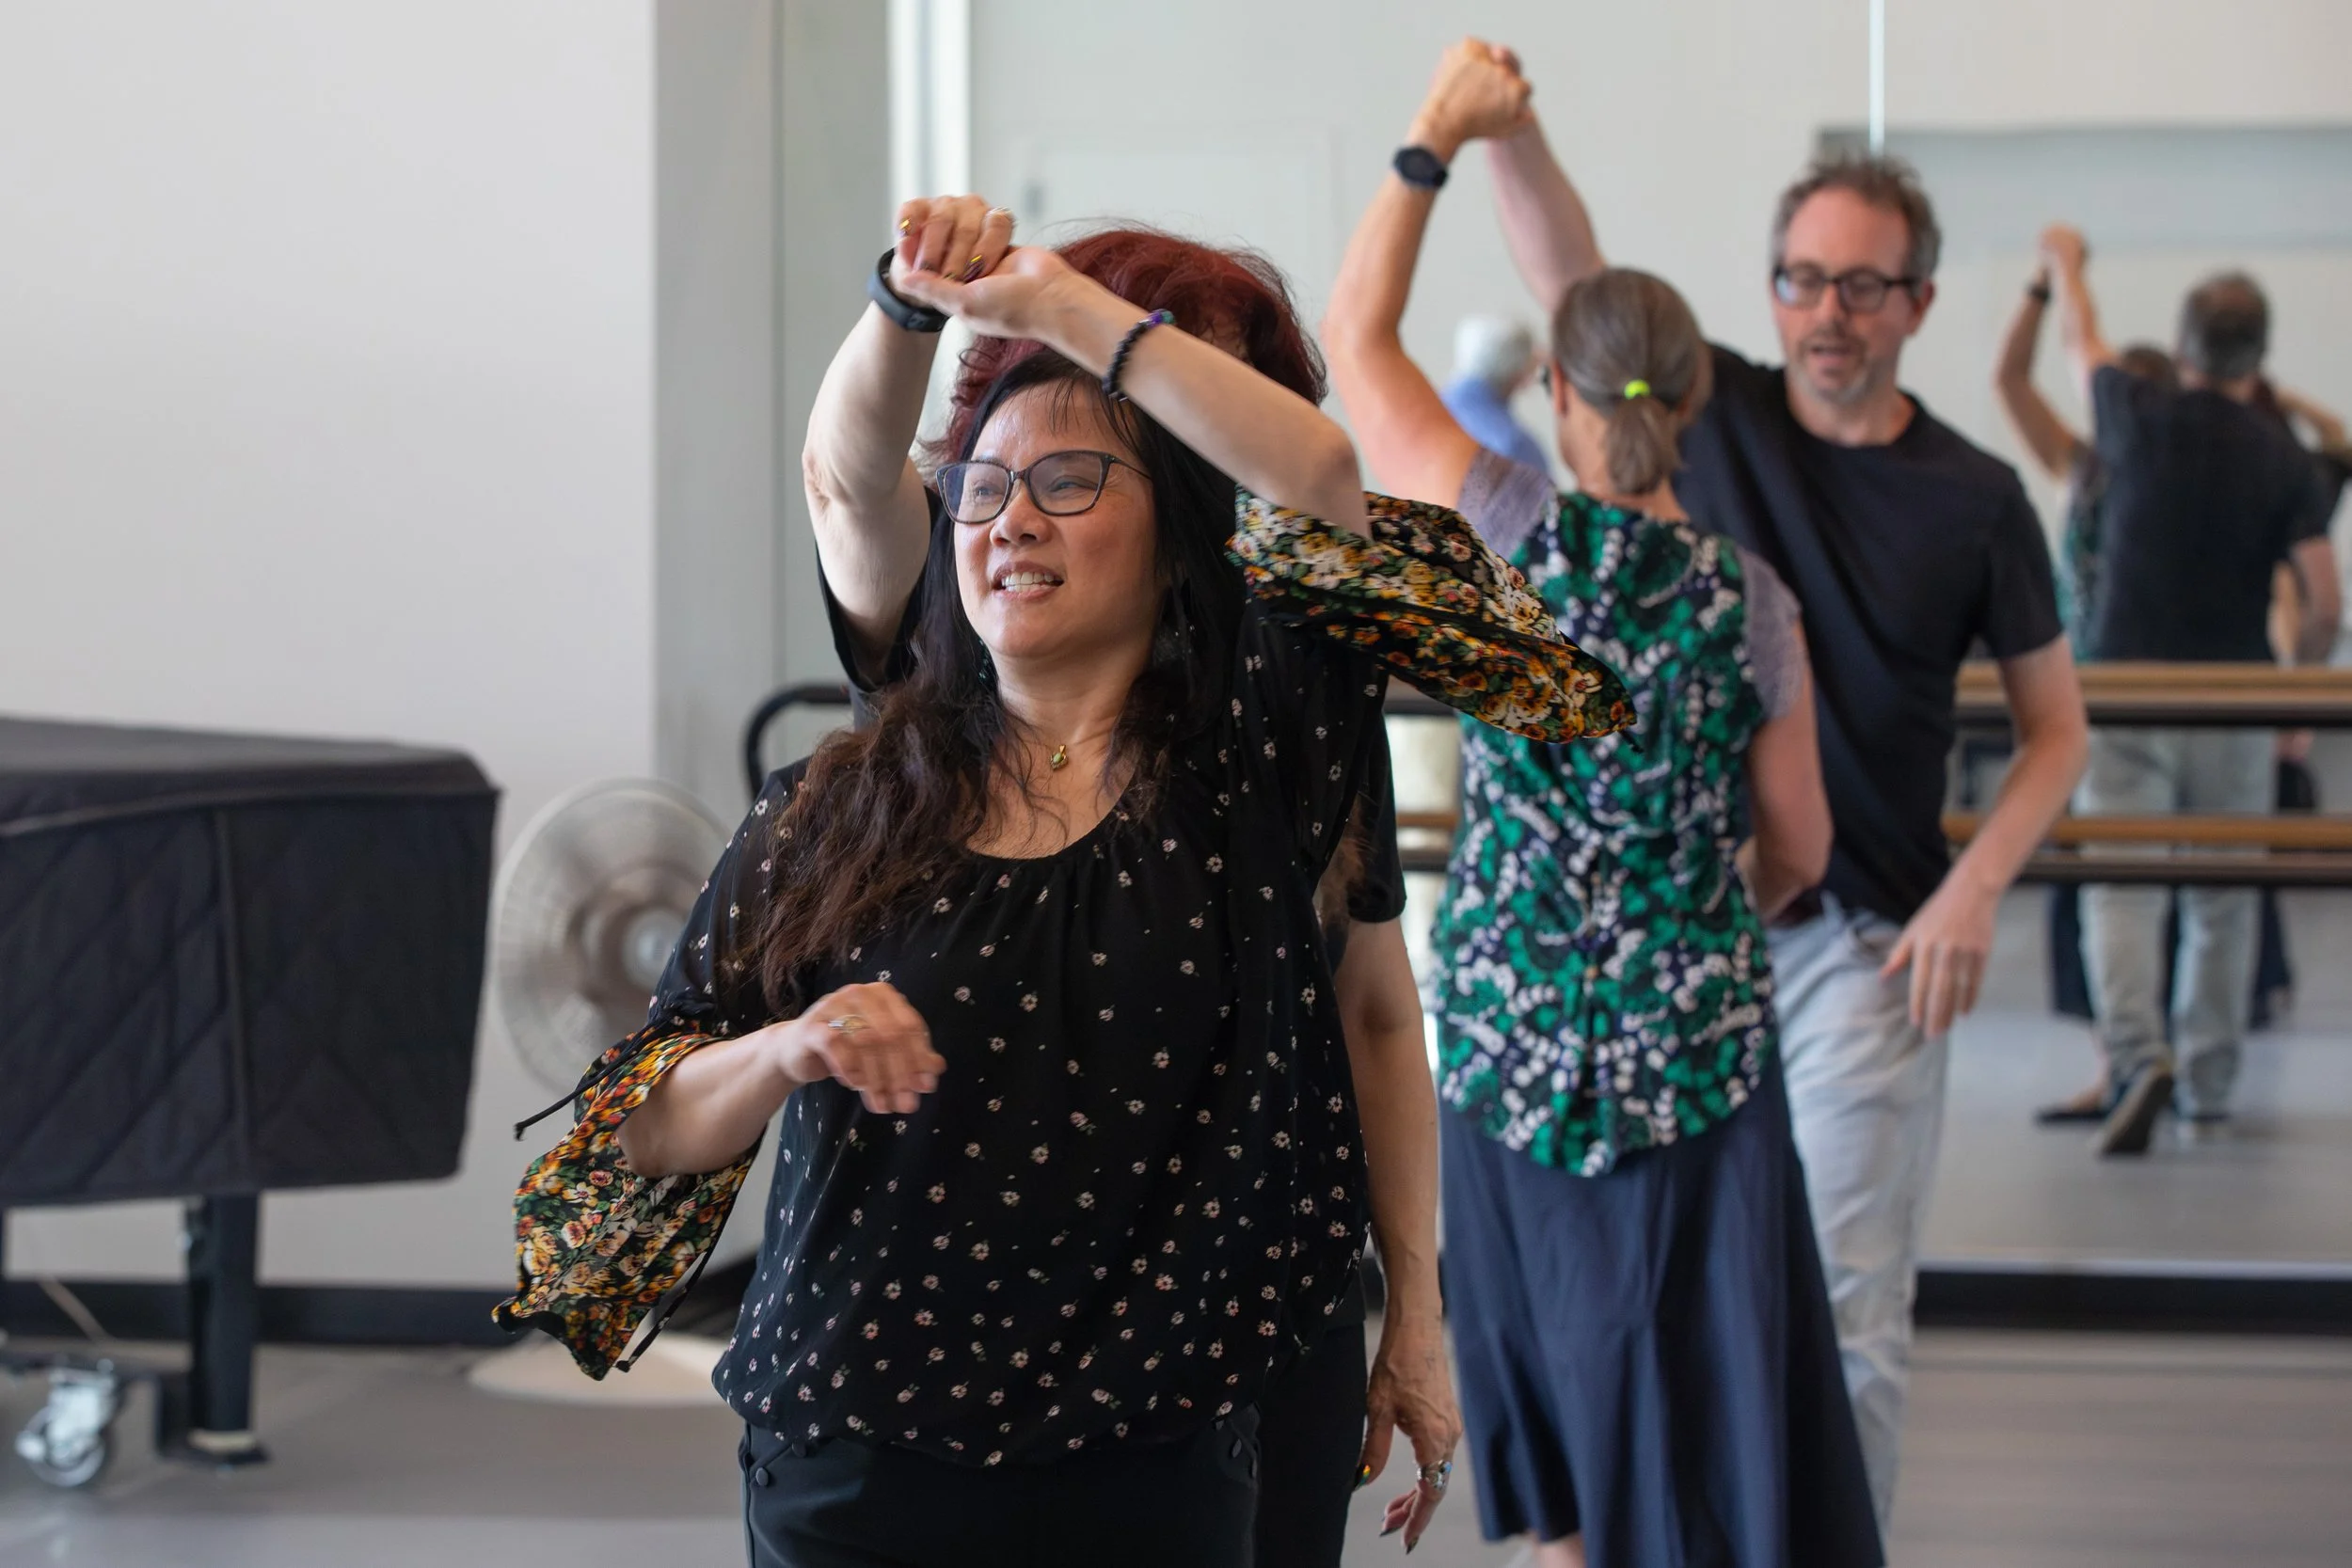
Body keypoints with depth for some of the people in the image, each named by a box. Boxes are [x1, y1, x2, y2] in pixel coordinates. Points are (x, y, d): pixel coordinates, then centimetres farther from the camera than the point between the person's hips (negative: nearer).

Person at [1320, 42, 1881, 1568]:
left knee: (1561, 1388, 18)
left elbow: (1356, 338, 2)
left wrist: (1437, 136, 8)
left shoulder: (1515, 532, -10)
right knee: (1716, 1397, 3)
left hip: (1509, 1030, 1)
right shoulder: (1751, 599, -7)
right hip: (1697, 1036, -1)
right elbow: (1798, 849, 4)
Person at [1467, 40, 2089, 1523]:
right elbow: (1567, 265, -9)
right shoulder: (1710, 413, 3)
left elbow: (2057, 728, 5)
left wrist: (1975, 887, -10)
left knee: (1848, 1311, -5)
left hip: (1862, 940, -2)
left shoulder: (1976, 498, 0)